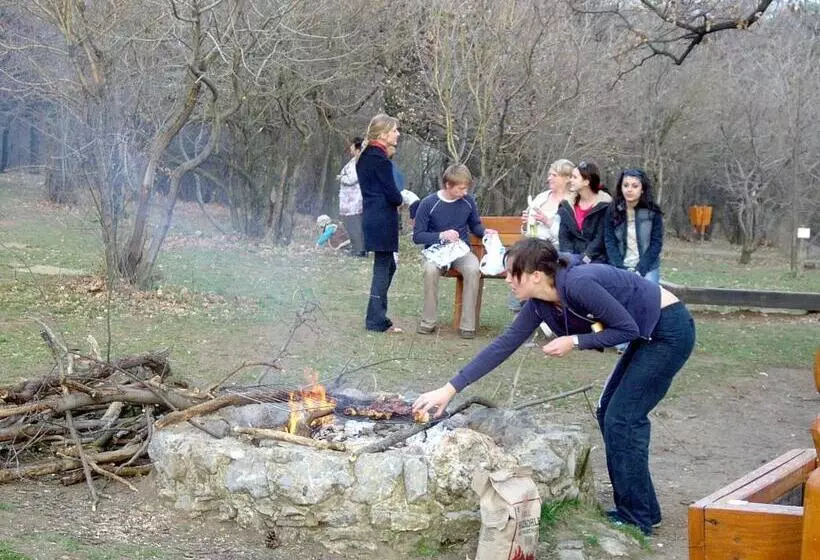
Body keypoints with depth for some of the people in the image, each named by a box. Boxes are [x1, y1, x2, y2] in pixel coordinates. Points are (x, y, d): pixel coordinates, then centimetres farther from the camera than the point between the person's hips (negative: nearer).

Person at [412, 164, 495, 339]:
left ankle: (467, 324, -26)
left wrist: (484, 231, -2)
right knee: (430, 270, -36)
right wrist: (441, 235, -20)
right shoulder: (428, 203, -9)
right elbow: (417, 236, -6)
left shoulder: (468, 201, 1)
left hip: (461, 251, 2)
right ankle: (428, 322, -22)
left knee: (473, 269, -32)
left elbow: (475, 225, 20)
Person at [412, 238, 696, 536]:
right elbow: (504, 345, 0)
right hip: (650, 334, 9)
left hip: (670, 330, -9)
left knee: (621, 418, -7)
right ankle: (640, 508, 23)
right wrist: (449, 389, -1)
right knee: (609, 413, 12)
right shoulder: (540, 304, -3)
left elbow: (628, 329, -22)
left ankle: (636, 519, 5)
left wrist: (575, 341, -19)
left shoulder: (579, 284, -29)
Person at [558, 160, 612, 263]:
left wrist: (583, 259, -18)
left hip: (596, 259, -4)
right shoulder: (567, 205, 11)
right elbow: (564, 236, 5)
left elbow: (601, 239, -9)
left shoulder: (604, 205, -3)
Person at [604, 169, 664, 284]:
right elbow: (610, 243, -1)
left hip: (647, 268, -1)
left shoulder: (653, 212, -3)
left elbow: (656, 244, -3)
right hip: (619, 267, 1)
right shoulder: (612, 210, 1)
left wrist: (639, 271, -12)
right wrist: (621, 270, -12)